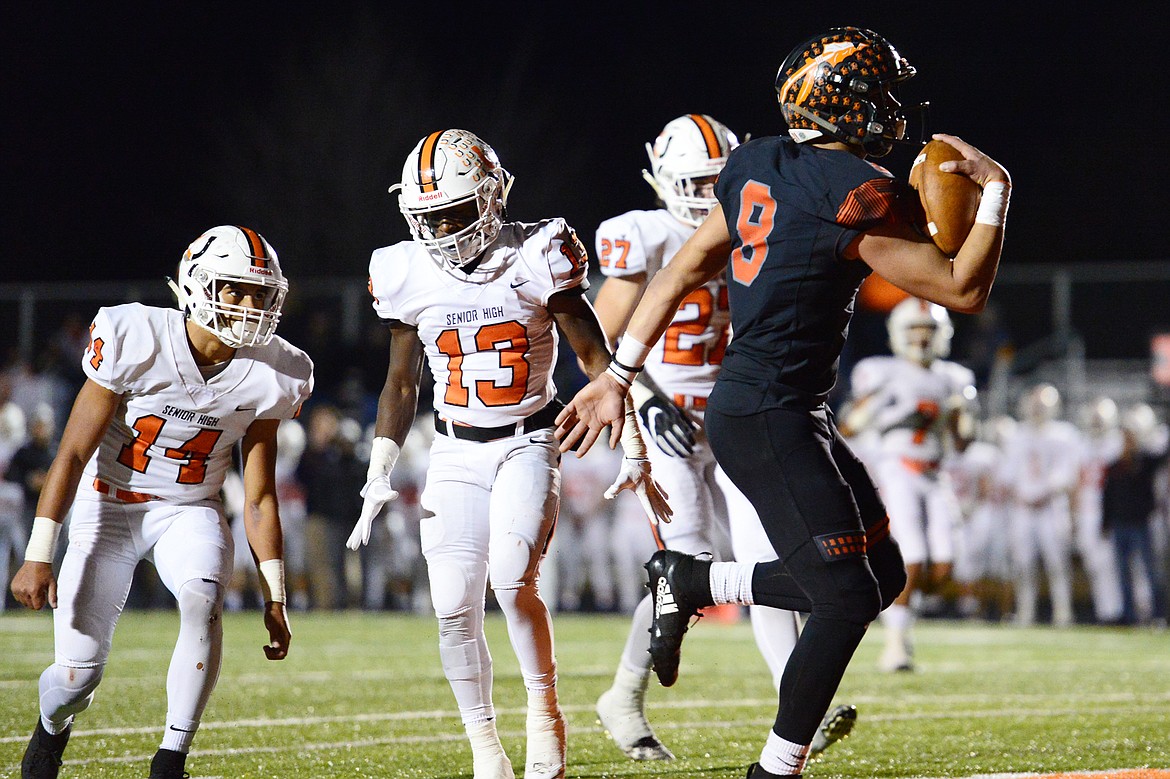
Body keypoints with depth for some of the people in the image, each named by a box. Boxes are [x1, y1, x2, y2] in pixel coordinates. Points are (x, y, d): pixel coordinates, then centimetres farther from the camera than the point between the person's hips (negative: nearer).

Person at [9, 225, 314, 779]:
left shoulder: (267, 376, -11)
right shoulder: (135, 341, -22)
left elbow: (260, 497, -3)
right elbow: (72, 455, -18)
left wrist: (274, 598, -5)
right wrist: (38, 557, -23)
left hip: (190, 512, 2)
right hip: (110, 505, -2)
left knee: (202, 602, -31)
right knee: (79, 668, -11)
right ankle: (51, 728, 27)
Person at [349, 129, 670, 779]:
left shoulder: (536, 258, -10)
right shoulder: (410, 276, -1)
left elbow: (598, 359, -4)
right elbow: (402, 384, 11)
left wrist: (636, 455, -5)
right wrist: (378, 478, 6)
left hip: (530, 444, -3)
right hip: (456, 454, 3)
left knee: (513, 575, -25)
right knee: (455, 607, -6)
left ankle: (545, 705, -4)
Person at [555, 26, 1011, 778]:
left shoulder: (757, 165, 7)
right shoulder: (856, 194, -18)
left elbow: (681, 273, 14)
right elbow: (963, 289, -13)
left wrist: (617, 376, 20)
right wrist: (995, 192, -1)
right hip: (771, 417, -9)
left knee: (880, 574, 14)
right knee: (846, 599, -4)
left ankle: (688, 582, 23)